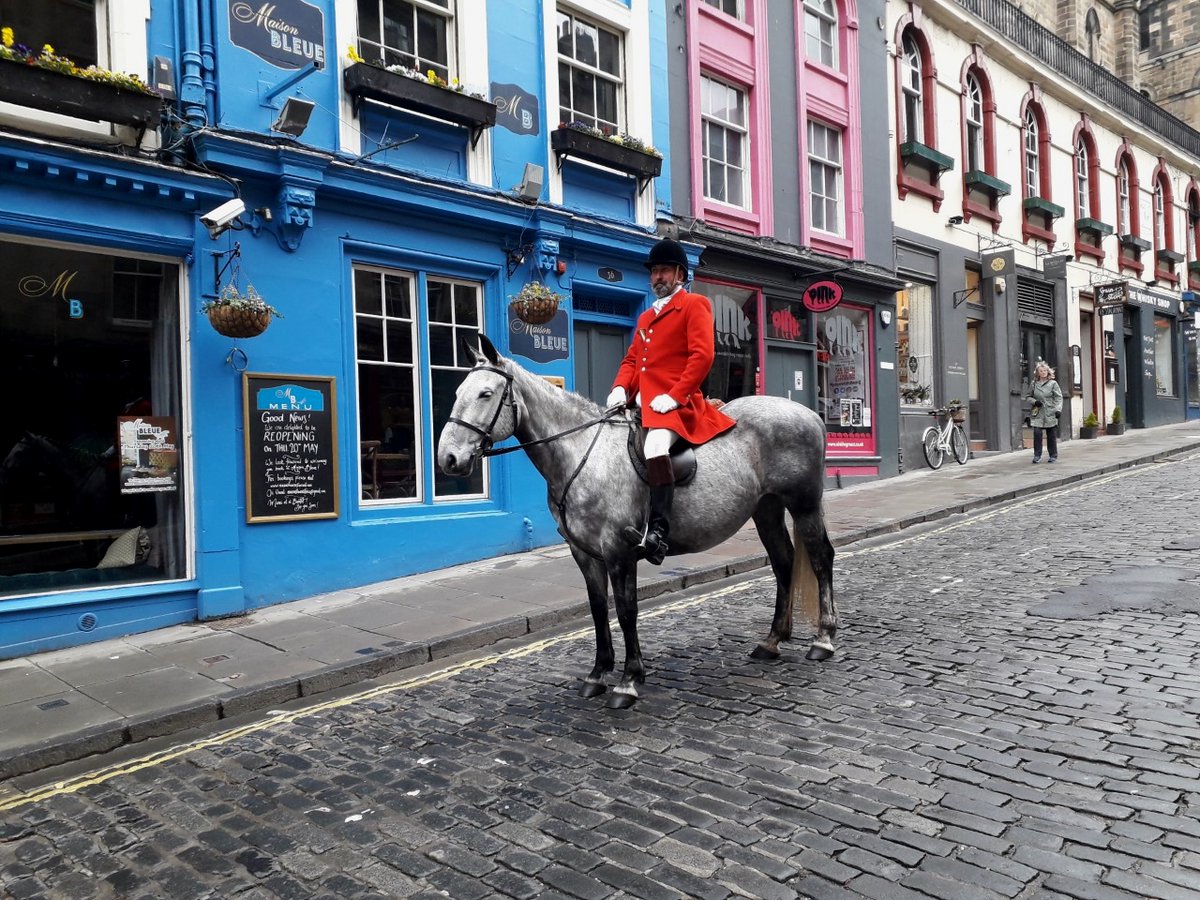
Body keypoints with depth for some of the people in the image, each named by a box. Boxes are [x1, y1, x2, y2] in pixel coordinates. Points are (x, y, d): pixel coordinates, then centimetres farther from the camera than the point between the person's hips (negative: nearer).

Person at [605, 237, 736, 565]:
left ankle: (657, 534, -41)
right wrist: (621, 388, 2)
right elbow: (632, 358, 24)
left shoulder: (694, 305, 3)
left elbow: (703, 355, -10)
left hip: (676, 404, -9)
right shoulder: (645, 317, 27)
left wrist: (673, 396, -19)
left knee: (655, 447, -34)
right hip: (642, 403, 9)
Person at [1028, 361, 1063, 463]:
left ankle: (1053, 456, 15)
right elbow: (1029, 397, 16)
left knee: (1051, 435, 4)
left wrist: (1058, 409, -13)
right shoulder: (1034, 384, 8)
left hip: (1050, 414, -1)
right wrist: (1034, 401, -5)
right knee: (1037, 433, -9)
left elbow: (1059, 398, -1)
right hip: (1037, 414, 1)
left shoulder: (1053, 383, 2)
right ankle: (1037, 455, 1)